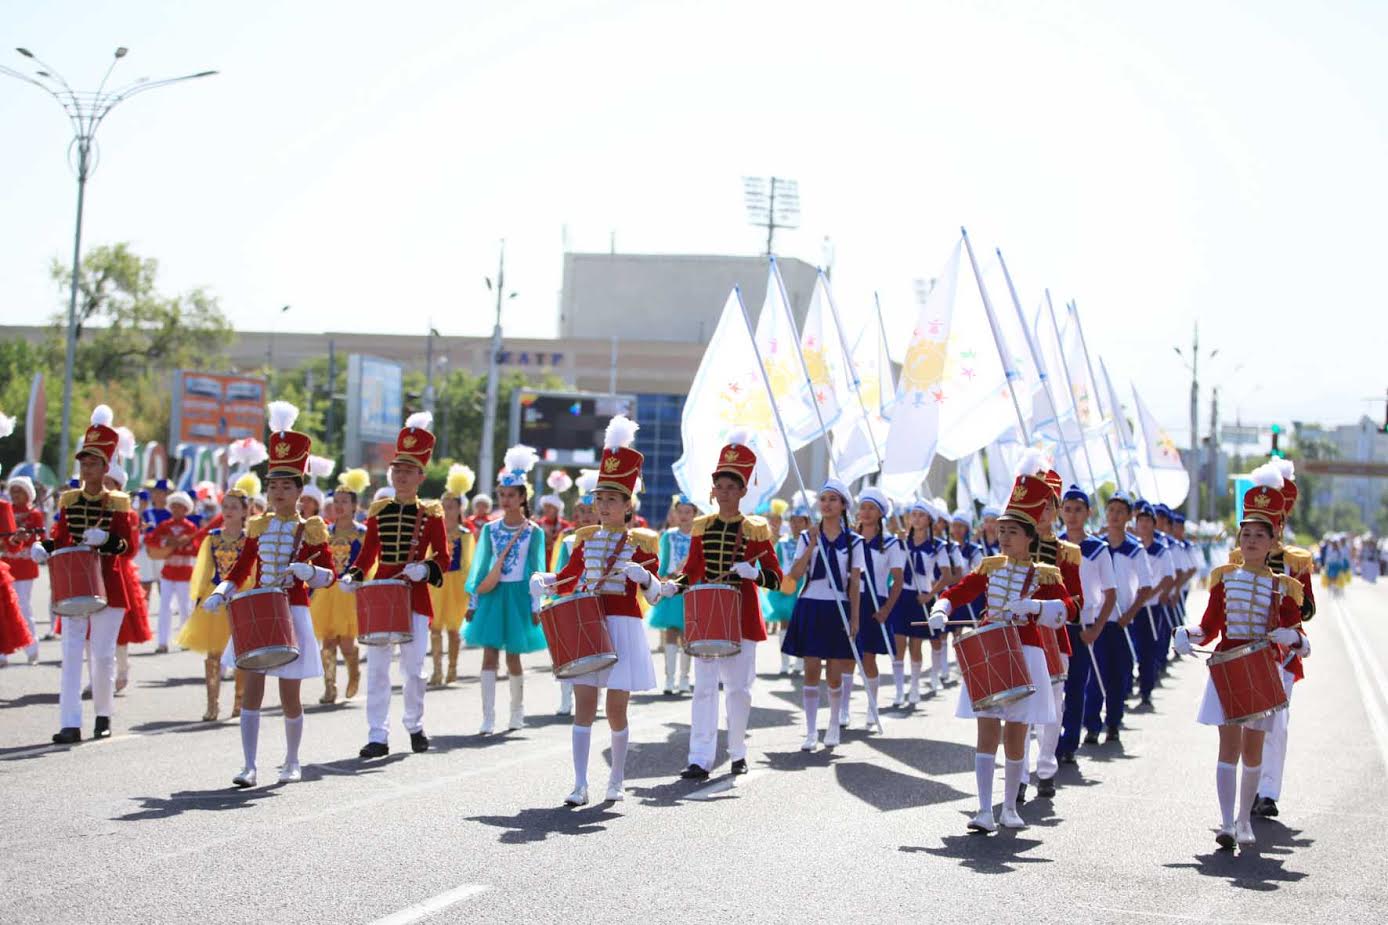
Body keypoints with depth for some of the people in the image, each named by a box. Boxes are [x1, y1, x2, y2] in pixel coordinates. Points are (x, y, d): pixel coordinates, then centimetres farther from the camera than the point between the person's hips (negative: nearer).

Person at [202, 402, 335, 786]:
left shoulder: (310, 529, -1)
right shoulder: (257, 526, 8)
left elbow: (328, 576, -1)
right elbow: (242, 569, 13)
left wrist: (308, 571, -22)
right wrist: (221, 592, -4)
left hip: (292, 614, -3)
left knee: (289, 696, 3)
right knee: (252, 688, -6)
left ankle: (292, 761, 22)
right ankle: (249, 766, -4)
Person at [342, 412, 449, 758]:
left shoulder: (431, 514, -1)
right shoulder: (378, 511, 7)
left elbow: (442, 559, 0)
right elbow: (367, 553, 12)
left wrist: (424, 569, -19)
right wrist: (354, 575, -6)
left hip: (415, 597, -2)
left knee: (413, 669, 3)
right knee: (377, 668, -1)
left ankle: (415, 727, 23)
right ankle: (377, 737, 1)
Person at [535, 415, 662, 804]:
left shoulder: (641, 542, 0)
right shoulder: (586, 538, 9)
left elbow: (655, 595, -1)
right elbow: (568, 579, 16)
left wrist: (642, 576, -21)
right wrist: (543, 581, -4)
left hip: (623, 628, -2)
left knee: (616, 710, 2)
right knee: (584, 706, -3)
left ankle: (617, 779, 20)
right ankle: (580, 785, -3)